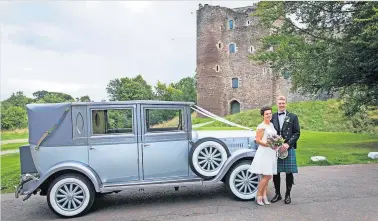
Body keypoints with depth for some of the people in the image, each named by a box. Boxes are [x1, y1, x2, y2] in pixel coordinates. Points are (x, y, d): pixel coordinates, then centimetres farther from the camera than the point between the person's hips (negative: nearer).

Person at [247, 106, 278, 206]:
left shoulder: (271, 125, 15)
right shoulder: (261, 126, -10)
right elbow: (258, 140, -13)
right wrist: (267, 144, -24)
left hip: (272, 153, 8)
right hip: (264, 152, -8)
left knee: (267, 176, 8)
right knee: (266, 176, -9)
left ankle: (264, 196, 14)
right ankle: (258, 196, 4)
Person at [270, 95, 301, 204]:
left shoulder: (293, 117, 5)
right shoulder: (273, 117, 9)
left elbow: (297, 133, 1)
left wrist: (288, 144, -11)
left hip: (289, 148, -1)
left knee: (289, 173, 4)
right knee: (275, 172, 6)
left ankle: (287, 195, 19)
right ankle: (277, 194, 20)